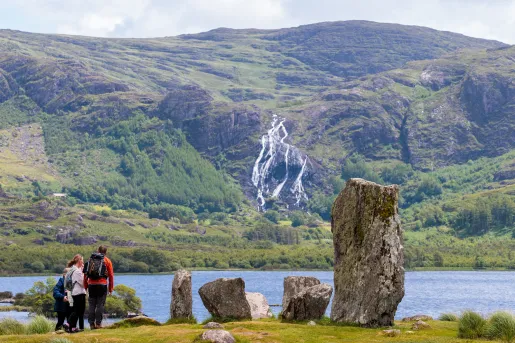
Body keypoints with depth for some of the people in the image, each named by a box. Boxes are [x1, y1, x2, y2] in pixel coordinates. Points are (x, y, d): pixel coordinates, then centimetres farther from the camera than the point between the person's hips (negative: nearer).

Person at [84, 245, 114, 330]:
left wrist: (85, 286, 16)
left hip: (91, 285, 3)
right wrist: (111, 288, 8)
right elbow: (111, 275, 2)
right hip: (102, 285, -3)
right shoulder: (107, 261, 5)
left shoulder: (91, 259, 12)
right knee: (100, 305, 0)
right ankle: (98, 323, -5)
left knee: (92, 305, 7)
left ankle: (92, 324, 7)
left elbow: (86, 274, 11)